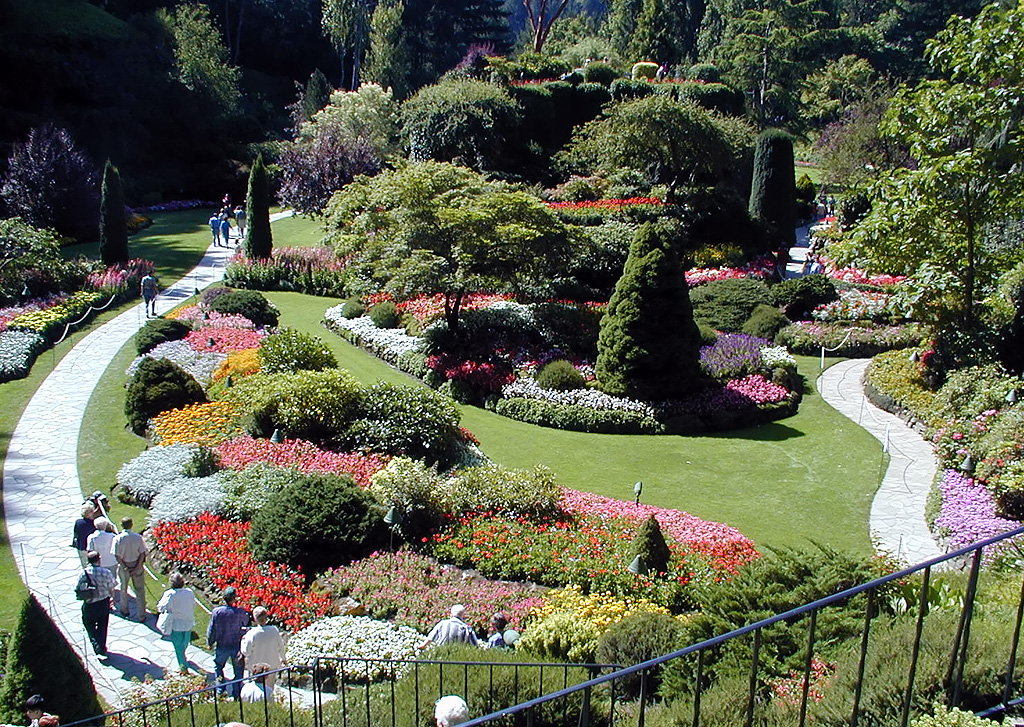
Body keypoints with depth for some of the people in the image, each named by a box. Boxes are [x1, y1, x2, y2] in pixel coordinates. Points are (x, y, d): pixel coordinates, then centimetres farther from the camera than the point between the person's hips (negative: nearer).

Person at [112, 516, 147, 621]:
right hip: (137, 565, 0)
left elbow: (117, 556, -16)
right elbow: (142, 554, -11)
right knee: (139, 590, 10)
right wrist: (137, 568, -9)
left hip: (124, 566, 0)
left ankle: (125, 610, 40)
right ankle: (141, 615, 13)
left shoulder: (118, 538, -16)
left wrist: (126, 568, -10)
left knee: (123, 589, 22)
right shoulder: (138, 537, -13)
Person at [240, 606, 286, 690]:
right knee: (269, 688, 21)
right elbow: (281, 647, -1)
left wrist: (243, 641, 5)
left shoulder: (252, 633, -24)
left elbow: (246, 652, -14)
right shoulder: (274, 630, -15)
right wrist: (282, 658, 18)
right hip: (272, 665, 3)